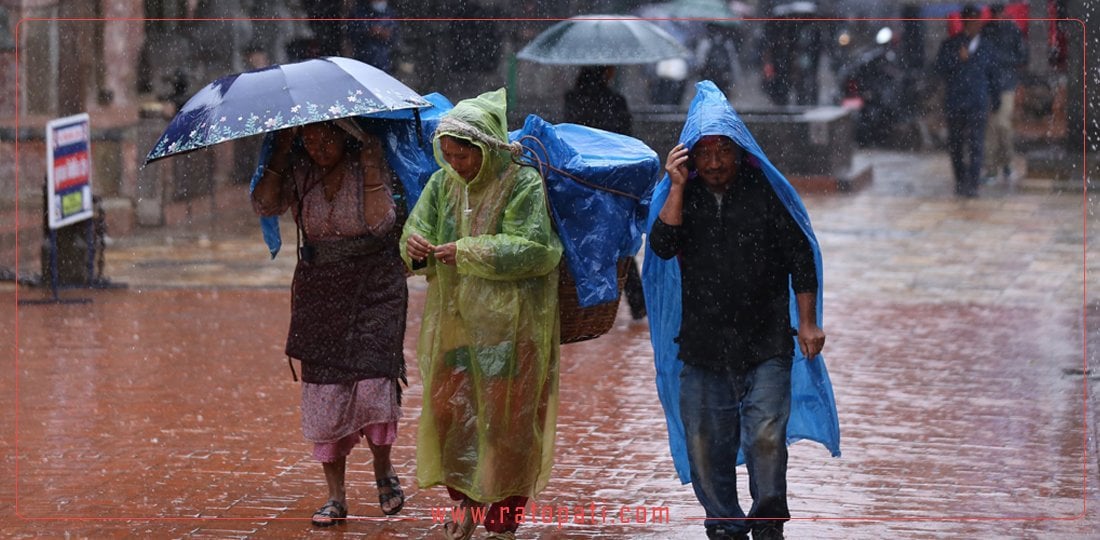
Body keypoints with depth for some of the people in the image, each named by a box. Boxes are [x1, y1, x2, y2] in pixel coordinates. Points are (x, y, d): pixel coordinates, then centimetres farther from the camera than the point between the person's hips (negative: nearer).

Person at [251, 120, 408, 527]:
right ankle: (336, 497, 7)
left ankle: (383, 471, 12)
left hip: (373, 289, -3)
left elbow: (380, 222, -19)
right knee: (323, 390, 0)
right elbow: (265, 205, -10)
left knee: (371, 380, -15)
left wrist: (368, 161, -18)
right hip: (318, 291, 3)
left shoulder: (371, 166, -6)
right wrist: (282, 153, -10)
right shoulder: (299, 173, 3)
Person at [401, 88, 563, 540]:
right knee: (448, 409, 5)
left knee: (507, 418, 0)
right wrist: (415, 245, -19)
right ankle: (466, 501, 22)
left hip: (509, 325, -5)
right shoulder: (443, 184, 7)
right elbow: (417, 230, 7)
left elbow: (532, 249, -19)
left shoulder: (523, 184, -11)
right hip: (453, 320, 5)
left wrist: (466, 252, -21)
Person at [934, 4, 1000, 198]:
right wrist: (958, 60, -19)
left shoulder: (986, 46, 8)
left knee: (976, 145, -10)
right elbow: (939, 69, -5)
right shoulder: (949, 45, 2)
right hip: (954, 103, 0)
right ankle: (960, 182, 22)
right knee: (955, 144, 8)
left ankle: (972, 185, -12)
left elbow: (992, 73, 14)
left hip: (977, 103, 0)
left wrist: (995, 100, 15)